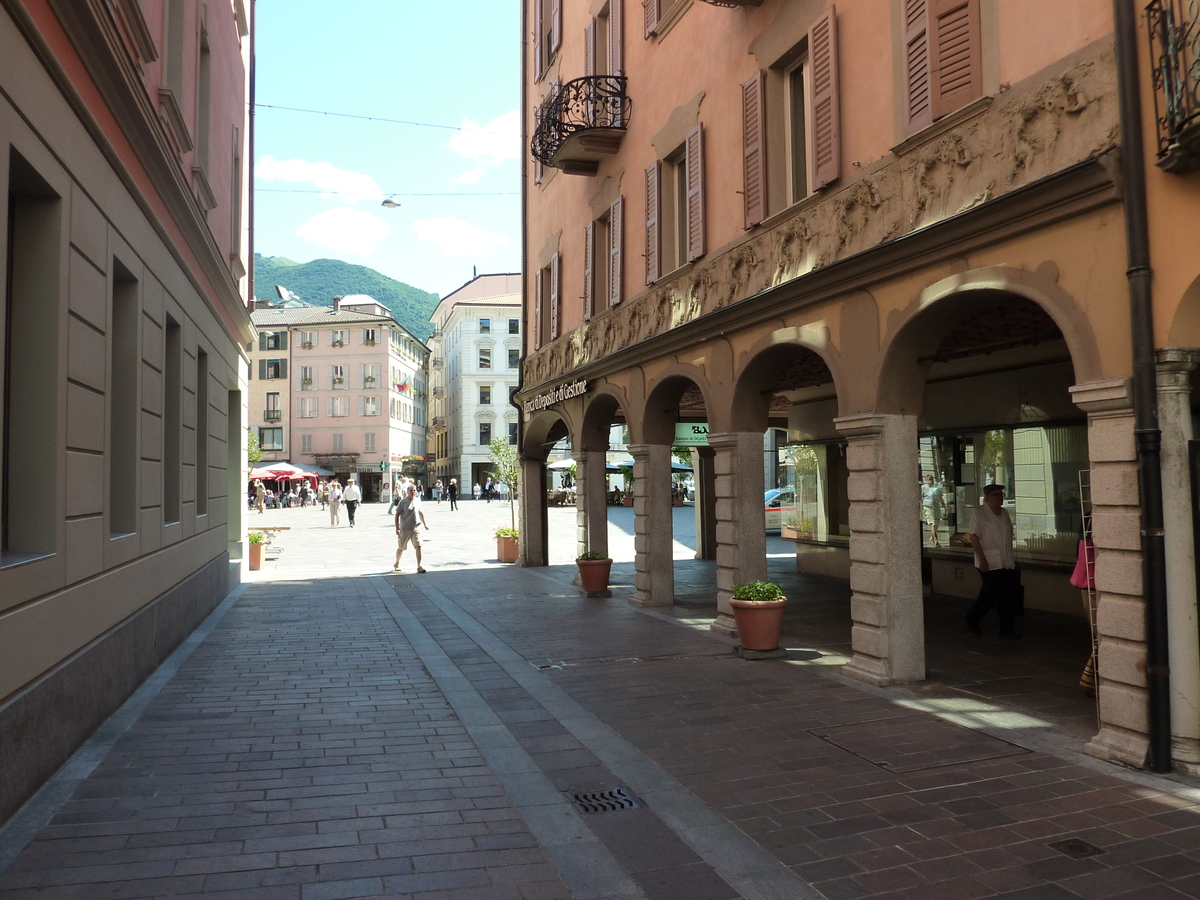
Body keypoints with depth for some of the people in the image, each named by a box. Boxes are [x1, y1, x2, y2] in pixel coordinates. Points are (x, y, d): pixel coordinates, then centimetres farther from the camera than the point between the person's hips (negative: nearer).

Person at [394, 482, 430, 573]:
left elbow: (420, 513, 19)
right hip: (405, 529, -3)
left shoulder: (418, 501, 6)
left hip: (416, 528, 3)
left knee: (418, 546, -12)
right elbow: (397, 515, -8)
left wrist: (425, 524, 21)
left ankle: (419, 566, -10)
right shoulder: (403, 502, -8)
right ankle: (397, 564, 35)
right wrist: (397, 528, -14)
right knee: (401, 548, 12)